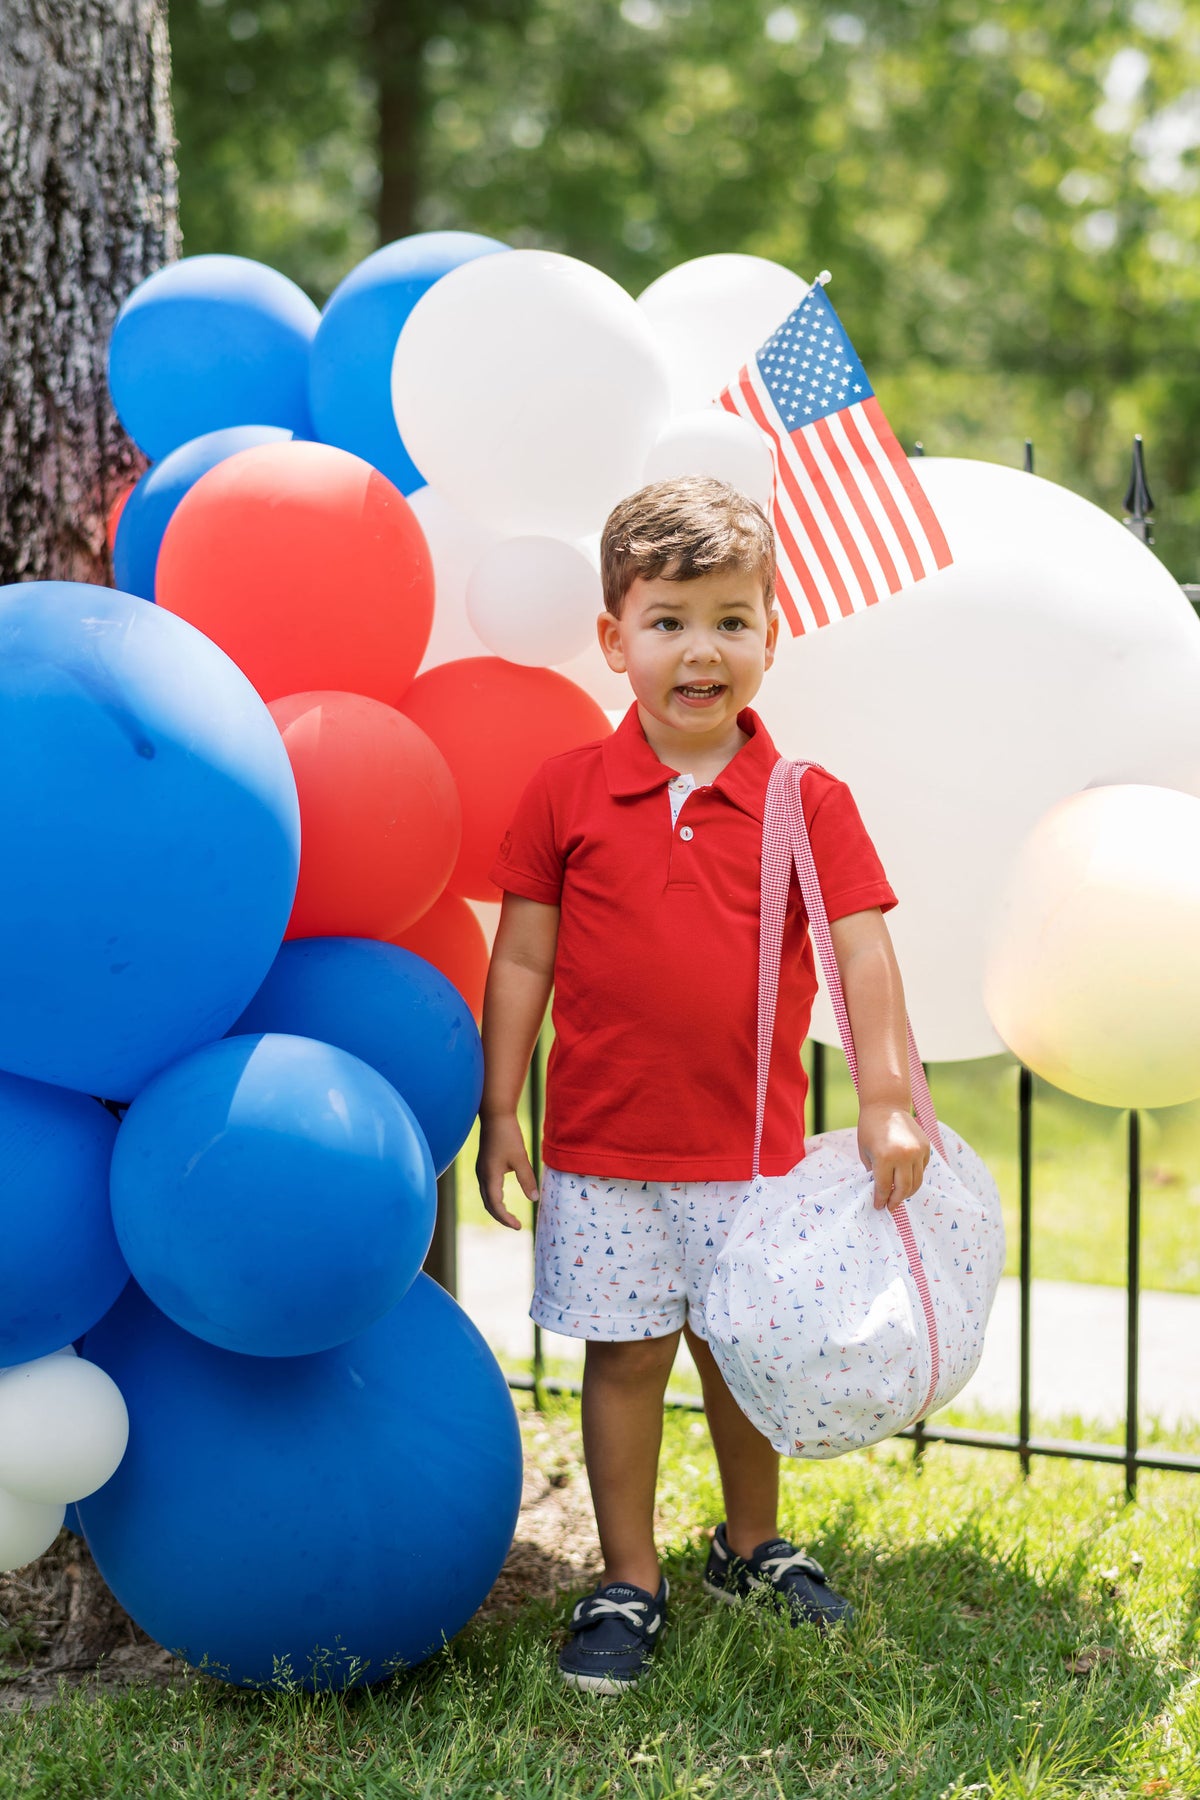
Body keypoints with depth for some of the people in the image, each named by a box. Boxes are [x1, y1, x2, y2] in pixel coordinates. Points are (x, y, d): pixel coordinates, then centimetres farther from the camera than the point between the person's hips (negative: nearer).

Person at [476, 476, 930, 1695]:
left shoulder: (809, 803, -3)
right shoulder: (567, 793, -3)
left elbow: (862, 952, -7)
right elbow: (523, 957, 1)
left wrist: (888, 1100, -17)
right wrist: (498, 1110, 0)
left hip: (753, 1149, 1)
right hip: (603, 1147, -1)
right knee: (624, 1356, 6)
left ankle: (751, 1547, 36)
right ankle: (628, 1583, 19)